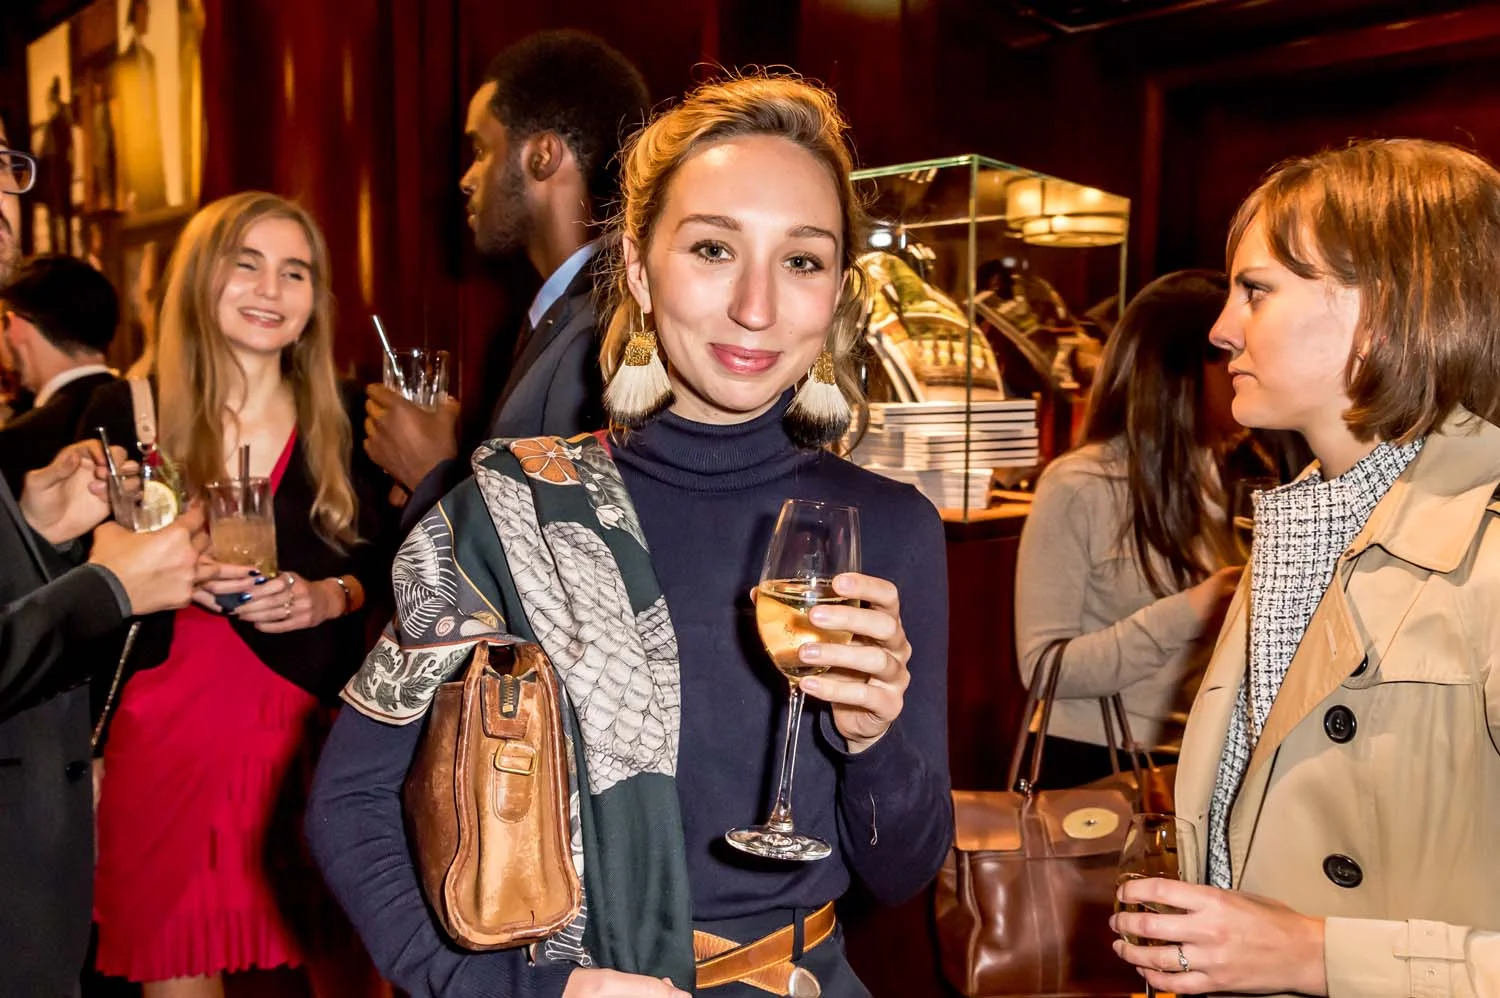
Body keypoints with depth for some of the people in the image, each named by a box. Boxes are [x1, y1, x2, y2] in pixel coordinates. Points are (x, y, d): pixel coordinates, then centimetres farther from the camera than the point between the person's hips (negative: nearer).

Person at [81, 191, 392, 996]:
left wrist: (329, 596, -9)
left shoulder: (343, 419, 3)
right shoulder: (127, 412, 0)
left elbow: (383, 559, 10)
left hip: (315, 725, 1)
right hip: (165, 732, 0)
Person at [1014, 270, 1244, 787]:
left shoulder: (1204, 474, 4)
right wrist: (1186, 614, -23)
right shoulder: (1077, 488, -14)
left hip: (1192, 760, 6)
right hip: (1094, 765, -5)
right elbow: (1041, 667, -18)